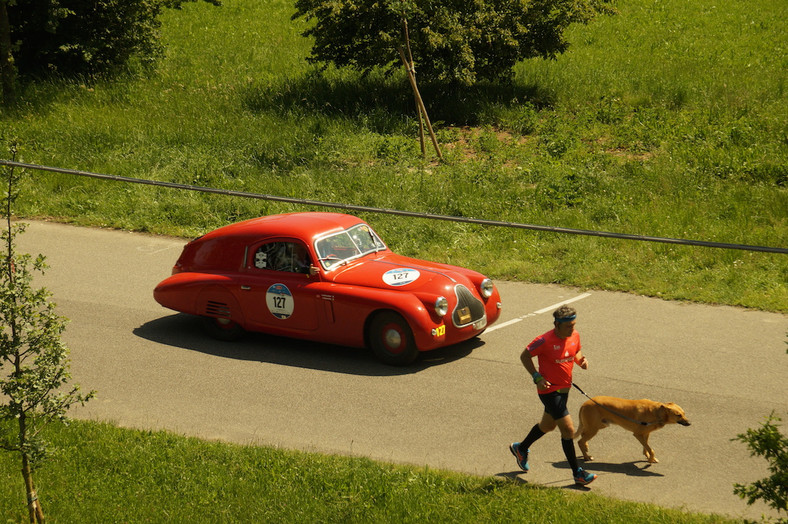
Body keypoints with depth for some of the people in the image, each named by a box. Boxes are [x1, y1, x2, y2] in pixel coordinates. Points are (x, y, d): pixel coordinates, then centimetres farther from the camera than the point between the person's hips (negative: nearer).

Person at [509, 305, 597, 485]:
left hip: (564, 388, 8)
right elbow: (525, 356, -11)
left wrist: (581, 360, -7)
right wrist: (537, 377, -20)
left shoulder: (574, 336, -2)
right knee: (568, 429, -9)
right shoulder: (545, 341, -23)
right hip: (549, 390, -8)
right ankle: (577, 473, 0)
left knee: (548, 425, 25)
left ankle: (521, 448, 49)